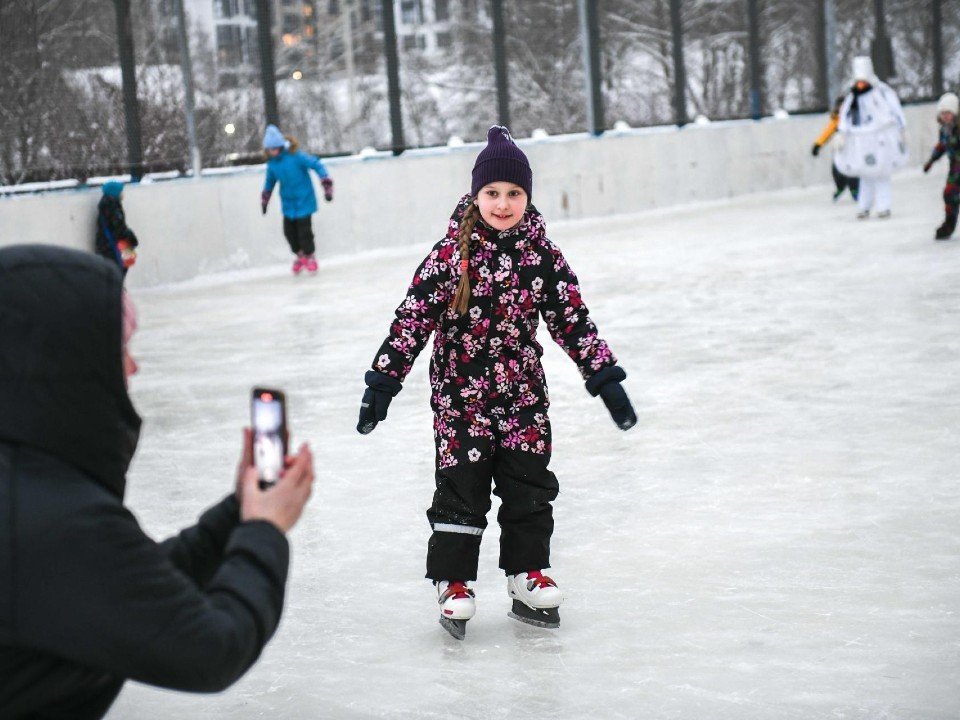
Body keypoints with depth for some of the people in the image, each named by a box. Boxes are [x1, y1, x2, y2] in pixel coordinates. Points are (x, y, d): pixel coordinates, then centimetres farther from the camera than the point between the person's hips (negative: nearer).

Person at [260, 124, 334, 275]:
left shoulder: (295, 156, -20)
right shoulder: (272, 163, -3)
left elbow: (317, 165, -18)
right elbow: (270, 181, 15)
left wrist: (327, 186, -21)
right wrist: (264, 200, 21)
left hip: (303, 200, -5)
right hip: (288, 203, 5)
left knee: (304, 230, -5)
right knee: (289, 231, 5)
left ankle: (309, 256, 18)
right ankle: (299, 254, 29)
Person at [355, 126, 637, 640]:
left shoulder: (541, 253, -3)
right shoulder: (452, 254, -11)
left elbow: (571, 318, 2)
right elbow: (413, 318, -11)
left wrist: (605, 377, -1)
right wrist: (382, 380, -14)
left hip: (523, 394, 3)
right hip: (461, 395, -3)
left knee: (530, 488, 9)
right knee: (461, 490, 2)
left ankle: (527, 575, 24)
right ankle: (453, 583, 15)